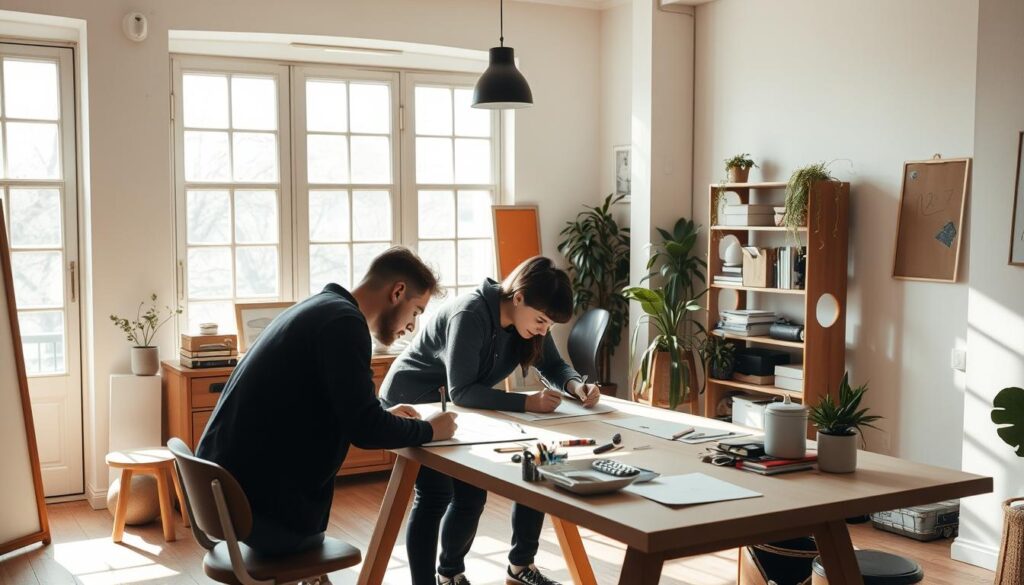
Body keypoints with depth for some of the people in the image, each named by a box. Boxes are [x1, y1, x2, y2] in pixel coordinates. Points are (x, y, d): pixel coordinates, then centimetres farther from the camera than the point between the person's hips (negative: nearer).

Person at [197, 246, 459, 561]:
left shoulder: (319, 308, 16)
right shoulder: (344, 321, -16)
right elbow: (363, 429, -20)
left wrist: (384, 416, 19)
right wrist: (429, 429, -4)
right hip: (262, 502, -8)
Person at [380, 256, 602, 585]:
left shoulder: (525, 319, -8)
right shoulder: (470, 316, -32)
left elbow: (553, 366, 1)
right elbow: (462, 392, -36)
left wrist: (575, 385, -22)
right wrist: (526, 402, -43)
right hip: (411, 406, -7)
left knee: (470, 493, -1)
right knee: (436, 497, -16)